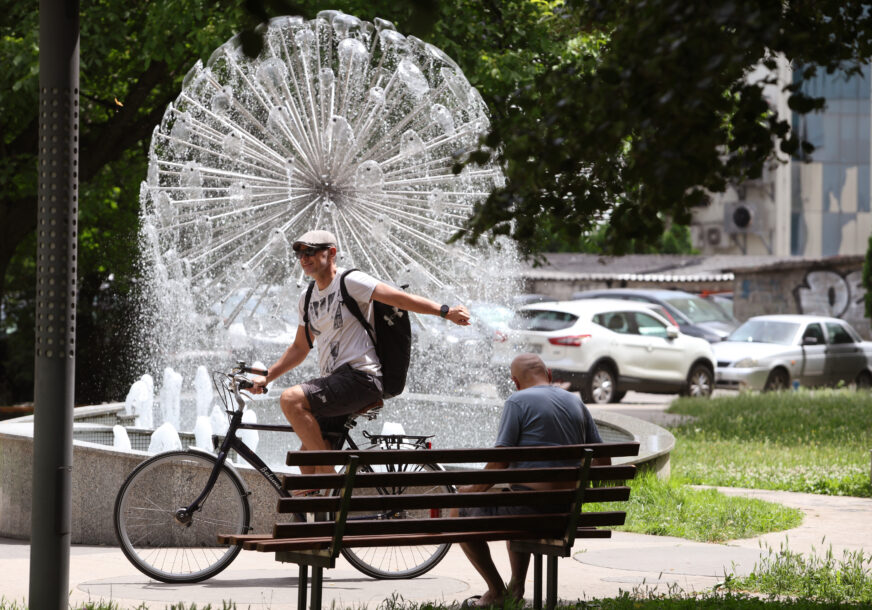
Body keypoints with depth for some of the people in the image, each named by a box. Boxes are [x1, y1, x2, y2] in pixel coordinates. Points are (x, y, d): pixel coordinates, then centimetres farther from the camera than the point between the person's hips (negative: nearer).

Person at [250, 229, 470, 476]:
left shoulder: (350, 282, -6)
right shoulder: (307, 298, 18)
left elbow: (400, 299, -14)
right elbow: (299, 348, 28)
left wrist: (445, 311, -25)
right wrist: (266, 378, 21)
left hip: (361, 377, -8)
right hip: (336, 381, 8)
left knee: (291, 399, -26)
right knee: (307, 459, 3)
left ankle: (328, 471, -20)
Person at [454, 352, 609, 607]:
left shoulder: (518, 402, -8)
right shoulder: (577, 402, 12)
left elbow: (500, 460, -13)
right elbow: (603, 460, 13)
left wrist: (476, 489, 1)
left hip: (532, 506, -8)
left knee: (459, 513, 12)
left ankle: (496, 591, 11)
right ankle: (517, 586, 32)